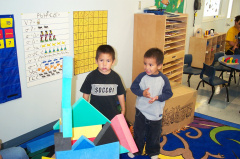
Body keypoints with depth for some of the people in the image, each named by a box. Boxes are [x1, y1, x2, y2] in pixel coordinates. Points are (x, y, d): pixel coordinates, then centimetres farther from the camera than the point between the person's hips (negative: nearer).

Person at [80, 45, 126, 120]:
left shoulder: (115, 77, -3)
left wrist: (123, 110, 12)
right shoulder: (91, 76, -7)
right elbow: (86, 94, 2)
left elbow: (120, 94, 7)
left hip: (112, 114, 1)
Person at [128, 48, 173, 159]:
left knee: (154, 134, 18)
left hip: (156, 112, 0)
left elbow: (168, 93, -8)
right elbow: (133, 87, -6)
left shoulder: (163, 79, -13)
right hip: (141, 111, 1)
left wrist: (157, 97, -24)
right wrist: (142, 93, -23)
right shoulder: (142, 76, -12)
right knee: (138, 132, 16)